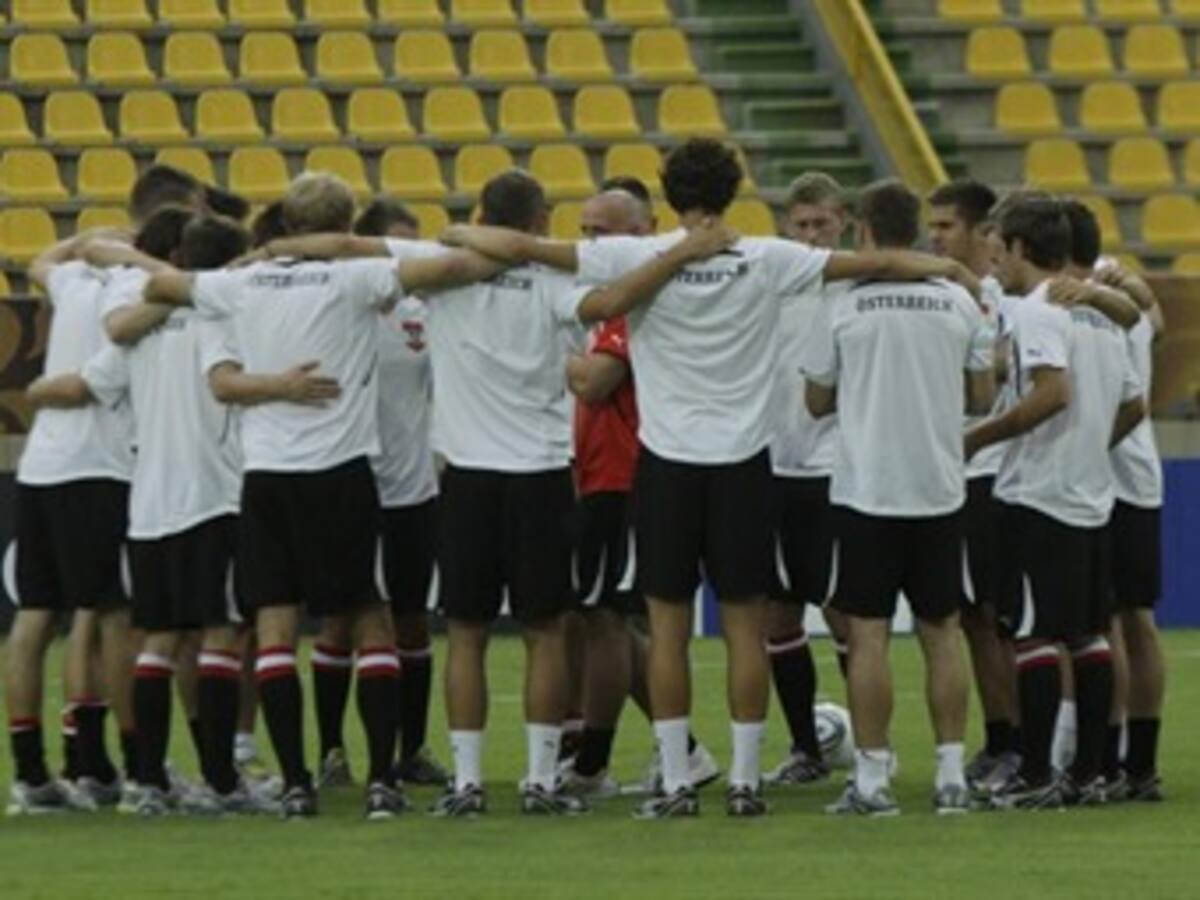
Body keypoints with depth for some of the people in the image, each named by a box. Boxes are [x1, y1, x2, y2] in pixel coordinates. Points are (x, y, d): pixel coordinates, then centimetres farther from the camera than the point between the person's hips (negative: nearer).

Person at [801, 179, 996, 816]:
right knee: (941, 633, 9)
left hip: (867, 491, -3)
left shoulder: (844, 304, -5)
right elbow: (982, 397, 7)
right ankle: (951, 775, 7)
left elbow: (816, 400, 3)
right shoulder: (957, 302, 2)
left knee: (868, 633, -1)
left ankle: (871, 779, -4)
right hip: (939, 489, 3)